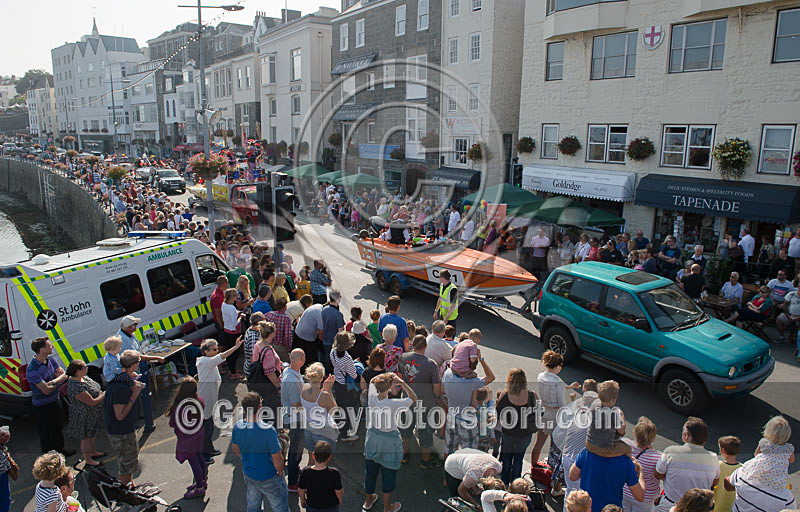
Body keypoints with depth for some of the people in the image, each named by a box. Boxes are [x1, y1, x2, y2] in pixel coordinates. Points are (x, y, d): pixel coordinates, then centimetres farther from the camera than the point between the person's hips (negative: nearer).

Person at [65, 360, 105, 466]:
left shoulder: (83, 378, -7)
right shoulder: (76, 387, -35)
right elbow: (92, 402, -30)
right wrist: (105, 394, -20)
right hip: (84, 417, -9)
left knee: (91, 434, 27)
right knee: (86, 438, 12)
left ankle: (93, 452, 47)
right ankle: (88, 460, 30)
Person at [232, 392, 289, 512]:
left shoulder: (238, 426, -14)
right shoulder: (268, 430, -32)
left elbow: (235, 448, 6)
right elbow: (277, 458, -24)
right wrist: (280, 471, -3)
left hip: (249, 476, 6)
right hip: (269, 479, -6)